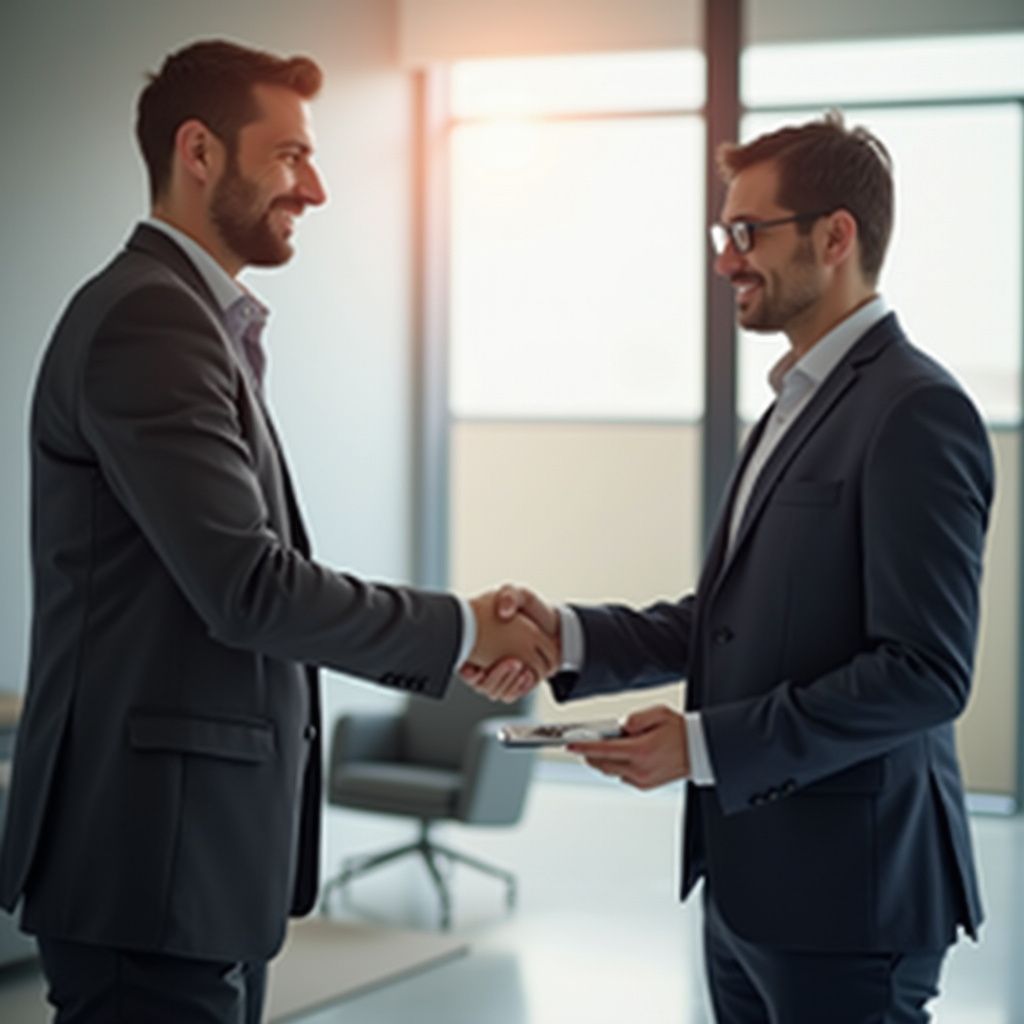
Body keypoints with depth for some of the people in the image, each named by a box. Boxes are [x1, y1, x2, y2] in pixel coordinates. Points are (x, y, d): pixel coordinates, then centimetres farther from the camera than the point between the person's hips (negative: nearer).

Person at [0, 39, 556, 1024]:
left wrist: (451, 647, 8)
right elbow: (247, 586, -21)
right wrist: (458, 628, -9)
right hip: (151, 862, -10)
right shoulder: (147, 320, -15)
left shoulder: (197, 318, 17)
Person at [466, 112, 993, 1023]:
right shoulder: (800, 401, 14)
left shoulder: (918, 414, -16)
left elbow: (925, 674, -21)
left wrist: (704, 743, -19)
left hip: (847, 895, -9)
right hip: (752, 885, 9)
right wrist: (566, 636, 0)